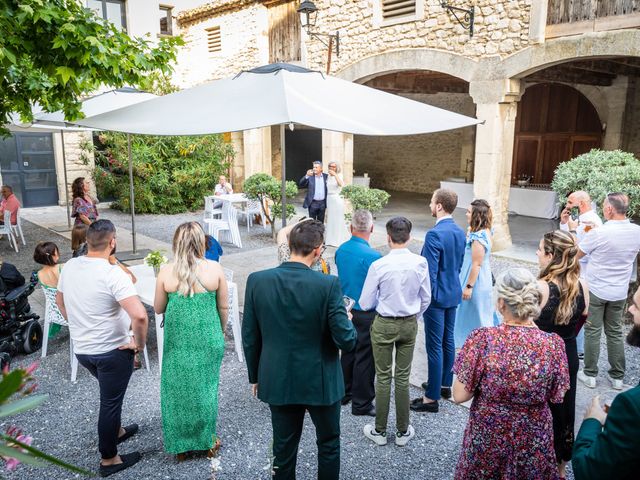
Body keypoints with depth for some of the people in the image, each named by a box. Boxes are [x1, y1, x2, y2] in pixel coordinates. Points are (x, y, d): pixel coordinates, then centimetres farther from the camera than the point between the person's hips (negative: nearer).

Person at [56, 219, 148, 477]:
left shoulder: (69, 267, -3)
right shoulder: (113, 274, -26)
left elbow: (60, 301, 15)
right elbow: (139, 315, -36)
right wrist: (139, 343, -19)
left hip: (81, 349, 7)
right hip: (112, 351, -7)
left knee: (109, 394, 29)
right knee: (110, 401, 11)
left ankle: (115, 431, 49)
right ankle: (109, 460, 27)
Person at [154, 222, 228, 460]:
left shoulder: (166, 273, -11)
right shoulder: (215, 269, -12)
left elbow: (158, 308, 1)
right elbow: (223, 307, -3)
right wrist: (221, 332, 14)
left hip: (177, 341, 0)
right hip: (208, 339, 0)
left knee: (177, 389, 17)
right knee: (205, 388, 18)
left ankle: (180, 445, 30)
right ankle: (208, 442, 32)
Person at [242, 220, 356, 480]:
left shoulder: (257, 280, -13)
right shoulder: (328, 285, -22)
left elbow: (249, 338, -5)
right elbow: (346, 341, -18)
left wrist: (255, 376, 10)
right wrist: (347, 321, 4)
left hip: (278, 381, 3)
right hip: (320, 381, -2)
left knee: (284, 448, 20)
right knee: (328, 443, 23)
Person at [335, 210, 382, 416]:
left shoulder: (340, 250, -2)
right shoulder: (373, 256, -23)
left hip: (346, 310, 7)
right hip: (366, 314, -7)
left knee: (348, 352, 21)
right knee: (364, 358, 6)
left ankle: (344, 393, 36)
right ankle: (362, 403, 19)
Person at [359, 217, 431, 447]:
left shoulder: (379, 266, -19)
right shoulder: (420, 263, -10)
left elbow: (365, 303, -10)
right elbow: (426, 299, 1)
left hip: (384, 325, -3)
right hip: (410, 324, 3)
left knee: (383, 378, 9)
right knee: (403, 377, 13)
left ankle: (379, 431, 23)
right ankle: (403, 432, 26)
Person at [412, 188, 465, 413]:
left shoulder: (434, 234, -23)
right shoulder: (460, 232, 4)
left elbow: (430, 272, -22)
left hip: (437, 296, -9)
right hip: (453, 293, 9)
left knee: (435, 346, -1)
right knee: (448, 341, 20)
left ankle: (432, 398, 8)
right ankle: (445, 383, 35)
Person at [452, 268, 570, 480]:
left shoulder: (482, 339, -23)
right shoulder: (553, 344, -18)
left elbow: (459, 396, -16)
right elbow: (556, 397, -3)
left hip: (487, 437, -1)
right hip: (534, 439, 2)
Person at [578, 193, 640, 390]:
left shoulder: (598, 233, -22)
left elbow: (576, 255, -8)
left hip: (596, 290, -4)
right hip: (620, 292, 5)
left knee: (592, 332, 7)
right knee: (615, 333, 15)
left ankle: (590, 375, 15)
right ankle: (617, 377, 23)